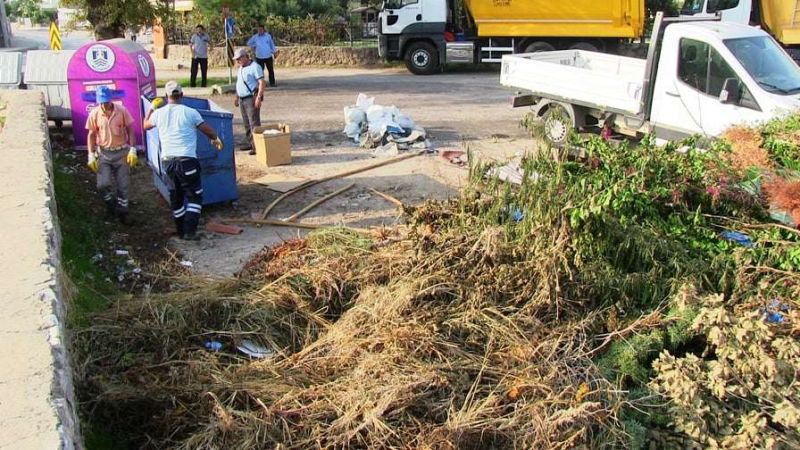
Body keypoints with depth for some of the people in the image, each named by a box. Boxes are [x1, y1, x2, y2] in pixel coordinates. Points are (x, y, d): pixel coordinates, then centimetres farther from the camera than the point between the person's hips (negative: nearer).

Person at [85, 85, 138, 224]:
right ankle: (110, 203, 26)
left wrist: (132, 150, -9)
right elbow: (92, 135, 1)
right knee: (103, 184, -4)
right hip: (103, 153, 1)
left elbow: (130, 130, -3)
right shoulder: (94, 114, -6)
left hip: (121, 152, -1)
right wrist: (91, 155, -2)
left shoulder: (122, 110, -9)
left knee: (123, 185, 4)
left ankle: (122, 211, 21)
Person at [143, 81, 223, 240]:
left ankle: (181, 231, 24)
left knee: (176, 197, 16)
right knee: (194, 195, 4)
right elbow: (207, 130, 1)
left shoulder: (159, 113, 6)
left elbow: (146, 125, 26)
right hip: (187, 160, -5)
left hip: (167, 160, 5)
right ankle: (189, 231, -6)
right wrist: (215, 139, 23)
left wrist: (152, 108, 42)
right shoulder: (190, 112, -6)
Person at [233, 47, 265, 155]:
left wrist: (259, 98, -23)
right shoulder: (241, 68, 17)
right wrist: (237, 98, 24)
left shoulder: (255, 67, -10)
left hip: (251, 98, -9)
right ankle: (250, 143, 21)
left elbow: (261, 83, -16)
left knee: (254, 122, -10)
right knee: (247, 123, 13)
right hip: (242, 99, 9)